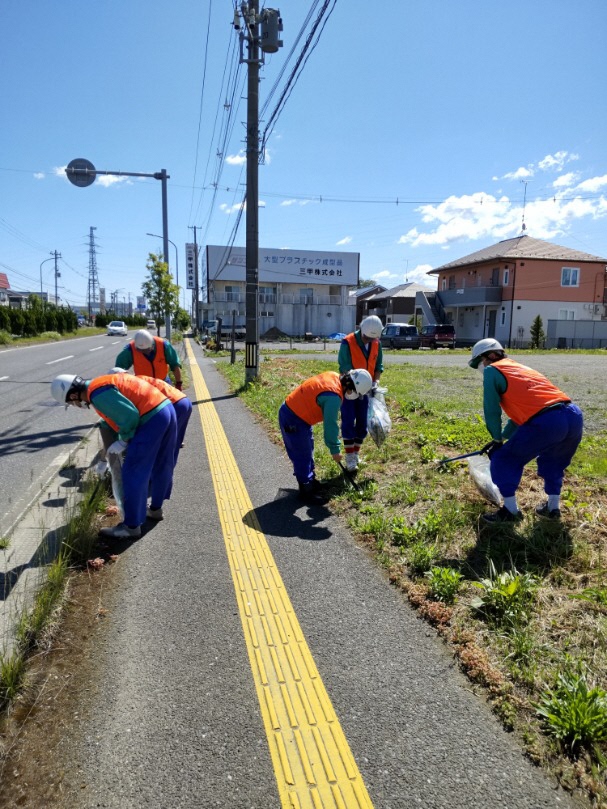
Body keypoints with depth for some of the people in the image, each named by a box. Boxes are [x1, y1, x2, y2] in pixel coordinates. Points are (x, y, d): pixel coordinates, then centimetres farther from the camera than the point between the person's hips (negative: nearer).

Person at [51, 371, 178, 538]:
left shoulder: (98, 394, -13)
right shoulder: (102, 384, 17)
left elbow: (130, 415, -21)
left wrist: (124, 440, -3)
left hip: (152, 419, -10)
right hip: (166, 409, 10)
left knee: (133, 473, 0)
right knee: (161, 465, 23)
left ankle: (132, 526, 10)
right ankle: (155, 508, 42)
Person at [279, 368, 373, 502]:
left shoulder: (333, 376, -3)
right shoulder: (334, 396, -30)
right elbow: (330, 425, -22)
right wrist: (335, 450, -9)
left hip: (292, 409, 10)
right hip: (293, 420, -10)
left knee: (307, 451, 21)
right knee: (303, 456, 0)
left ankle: (310, 482, 36)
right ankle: (307, 491, 12)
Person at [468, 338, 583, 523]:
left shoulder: (492, 370, 7)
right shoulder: (519, 367, 31)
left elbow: (492, 411, 3)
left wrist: (497, 440, 16)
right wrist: (503, 437, 40)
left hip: (546, 422, -8)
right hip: (575, 416, 8)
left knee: (503, 460, 9)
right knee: (552, 460, 33)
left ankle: (510, 511, 15)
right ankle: (553, 507, 38)